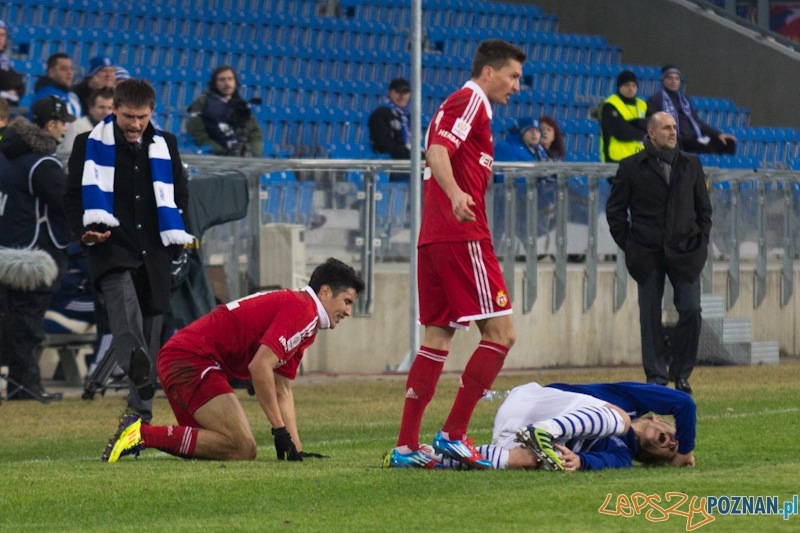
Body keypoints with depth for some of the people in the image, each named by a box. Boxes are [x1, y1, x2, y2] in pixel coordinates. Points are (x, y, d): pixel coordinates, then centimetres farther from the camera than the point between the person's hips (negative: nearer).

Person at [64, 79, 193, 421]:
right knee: (122, 291, -35)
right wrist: (83, 231, -10)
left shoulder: (165, 146, 16)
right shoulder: (90, 145, 7)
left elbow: (180, 194, 26)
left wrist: (176, 239, 14)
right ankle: (136, 366, -59)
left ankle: (141, 409, 15)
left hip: (153, 252, 4)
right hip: (111, 248, -4)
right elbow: (73, 196, 8)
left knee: (151, 328, 5)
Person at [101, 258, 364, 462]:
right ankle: (142, 434, -21)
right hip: (192, 359, -11)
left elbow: (282, 391, 23)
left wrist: (295, 448, 12)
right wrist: (280, 430, -16)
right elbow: (260, 366, -21)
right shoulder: (301, 308, -11)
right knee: (241, 448, -19)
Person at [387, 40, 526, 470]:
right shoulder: (471, 101, -5)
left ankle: (406, 445, 6)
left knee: (437, 336, 10)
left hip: (433, 237, 10)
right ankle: (453, 434, -10)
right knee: (500, 332, -8)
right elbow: (438, 150, -20)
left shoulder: (460, 104, 24)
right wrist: (456, 194, -37)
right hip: (462, 236, -10)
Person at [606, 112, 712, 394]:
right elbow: (615, 210, 6)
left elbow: (704, 207, 17)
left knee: (691, 310, -7)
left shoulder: (691, 164, 11)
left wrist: (700, 241, 8)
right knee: (650, 317, 0)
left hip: (684, 253, 2)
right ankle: (656, 377, 8)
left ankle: (681, 373, 8)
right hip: (648, 254, -2)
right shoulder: (631, 167, 2)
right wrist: (628, 245, 1)